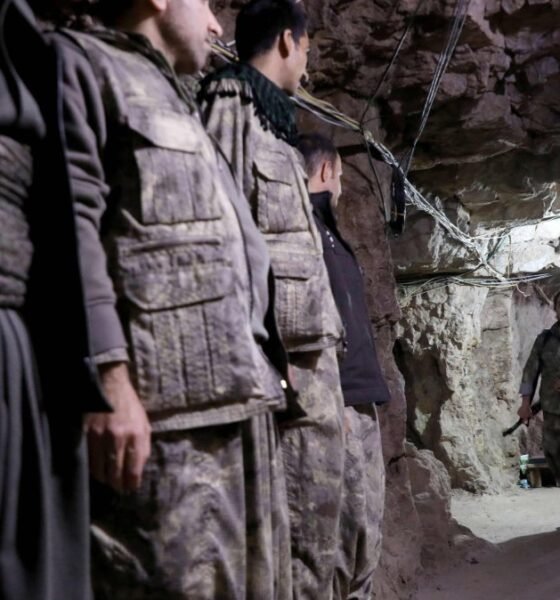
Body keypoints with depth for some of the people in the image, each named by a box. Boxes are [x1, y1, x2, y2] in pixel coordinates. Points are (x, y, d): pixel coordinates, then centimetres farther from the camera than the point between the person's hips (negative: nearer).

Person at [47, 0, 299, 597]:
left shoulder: (176, 101, 30)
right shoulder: (82, 62, 3)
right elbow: (67, 221, -13)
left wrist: (271, 370, 25)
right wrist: (107, 378, -23)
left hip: (240, 402, 9)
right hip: (165, 405, -9)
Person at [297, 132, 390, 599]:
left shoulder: (325, 228, 23)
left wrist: (366, 393, 18)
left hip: (360, 399, 10)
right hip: (335, 400, -10)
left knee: (367, 531, 12)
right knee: (349, 530, -9)